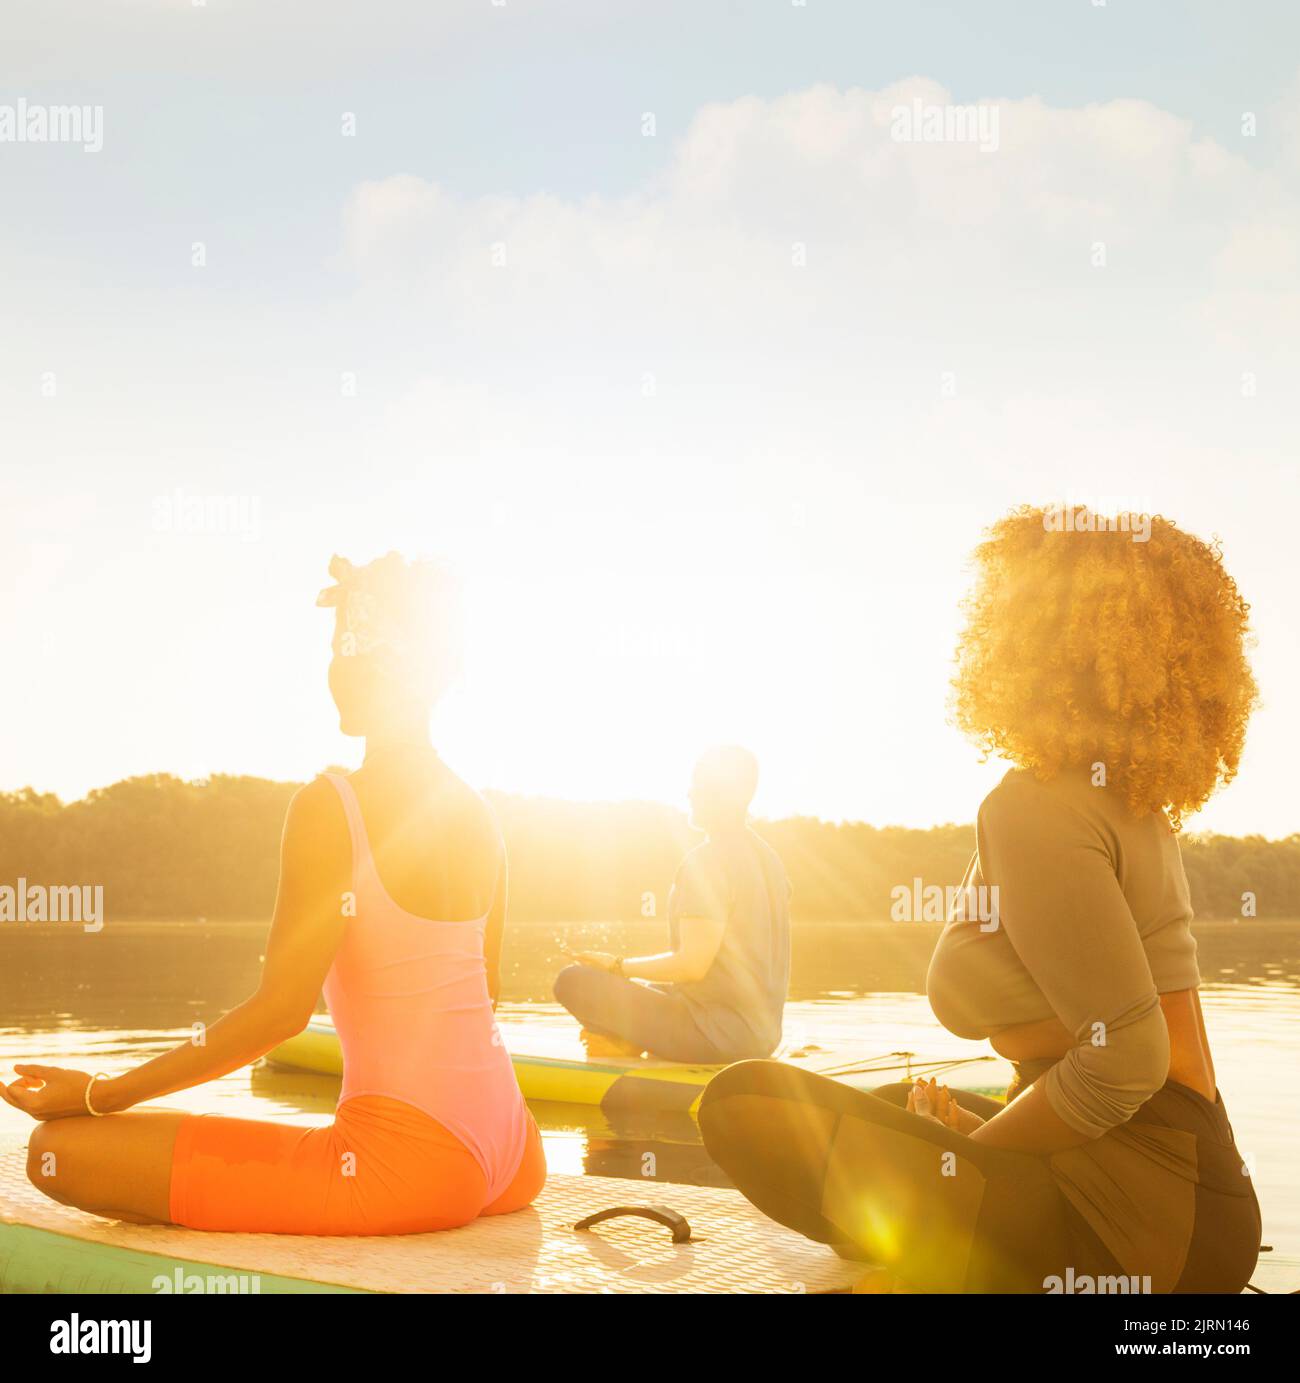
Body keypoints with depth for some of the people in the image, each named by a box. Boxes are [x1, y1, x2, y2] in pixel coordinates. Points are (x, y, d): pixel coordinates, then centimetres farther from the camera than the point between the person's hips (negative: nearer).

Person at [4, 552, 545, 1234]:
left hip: (403, 1162, -8)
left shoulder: (329, 806, -14)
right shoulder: (478, 814, 8)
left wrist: (98, 1094, -7)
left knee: (60, 1150, -8)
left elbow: (282, 1008, -16)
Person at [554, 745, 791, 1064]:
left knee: (573, 981, -11)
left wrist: (618, 966, -6)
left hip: (718, 1034, -9)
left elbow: (692, 965, -21)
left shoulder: (705, 860, -17)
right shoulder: (767, 857, 11)